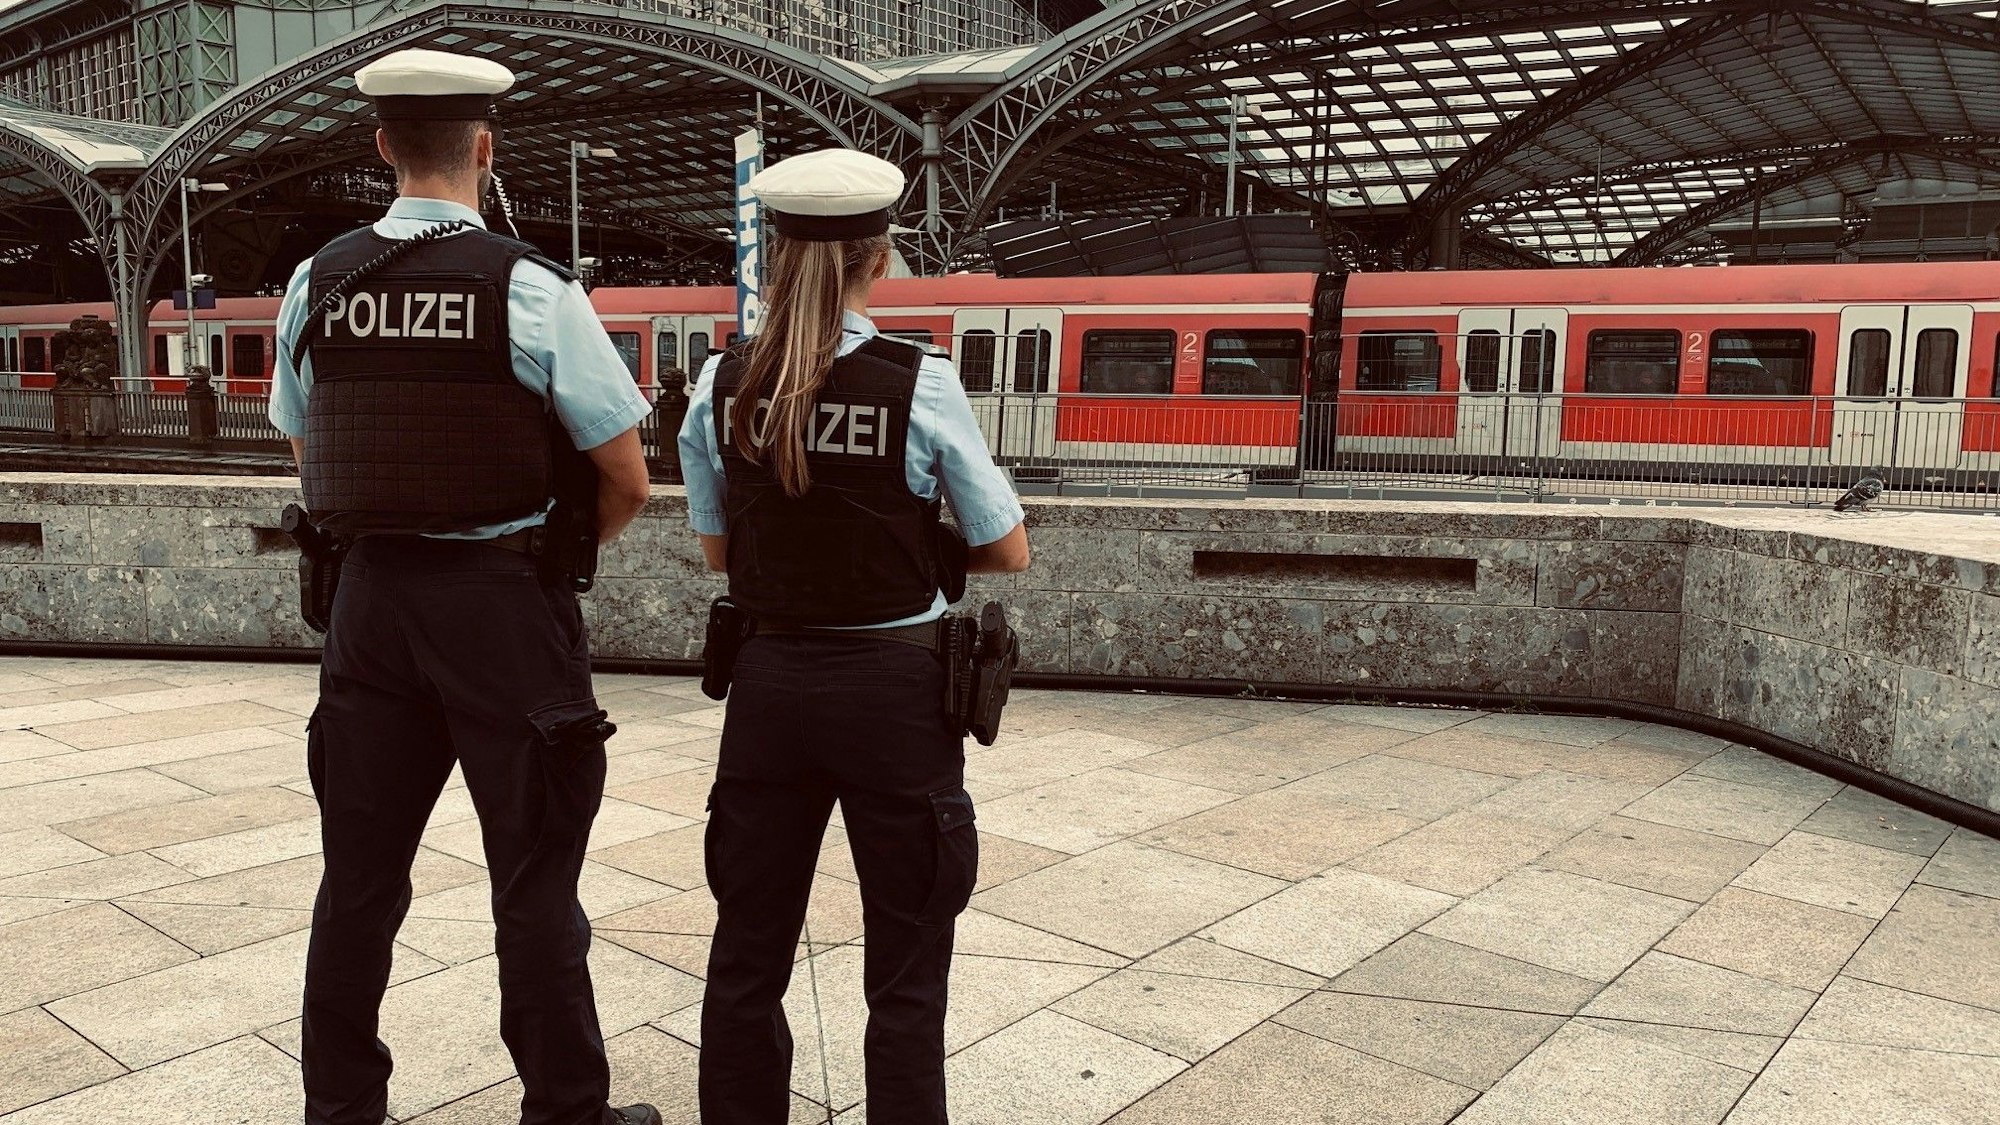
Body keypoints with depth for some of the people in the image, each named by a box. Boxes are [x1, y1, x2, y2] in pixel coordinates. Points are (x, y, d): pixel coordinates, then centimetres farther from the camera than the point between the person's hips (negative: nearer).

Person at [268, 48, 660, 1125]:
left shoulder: (316, 285, 2)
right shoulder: (531, 287, -11)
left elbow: (307, 458, 15)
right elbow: (626, 482, -9)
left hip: (371, 592, 5)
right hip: (505, 599, -4)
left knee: (360, 873, 16)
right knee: (533, 878, 7)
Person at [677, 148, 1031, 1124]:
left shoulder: (720, 385, -3)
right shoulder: (922, 385, -12)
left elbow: (718, 548, 9)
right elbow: (1007, 554, -3)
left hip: (769, 685, 3)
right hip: (894, 688, -3)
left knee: (746, 956, 17)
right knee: (905, 972, 11)